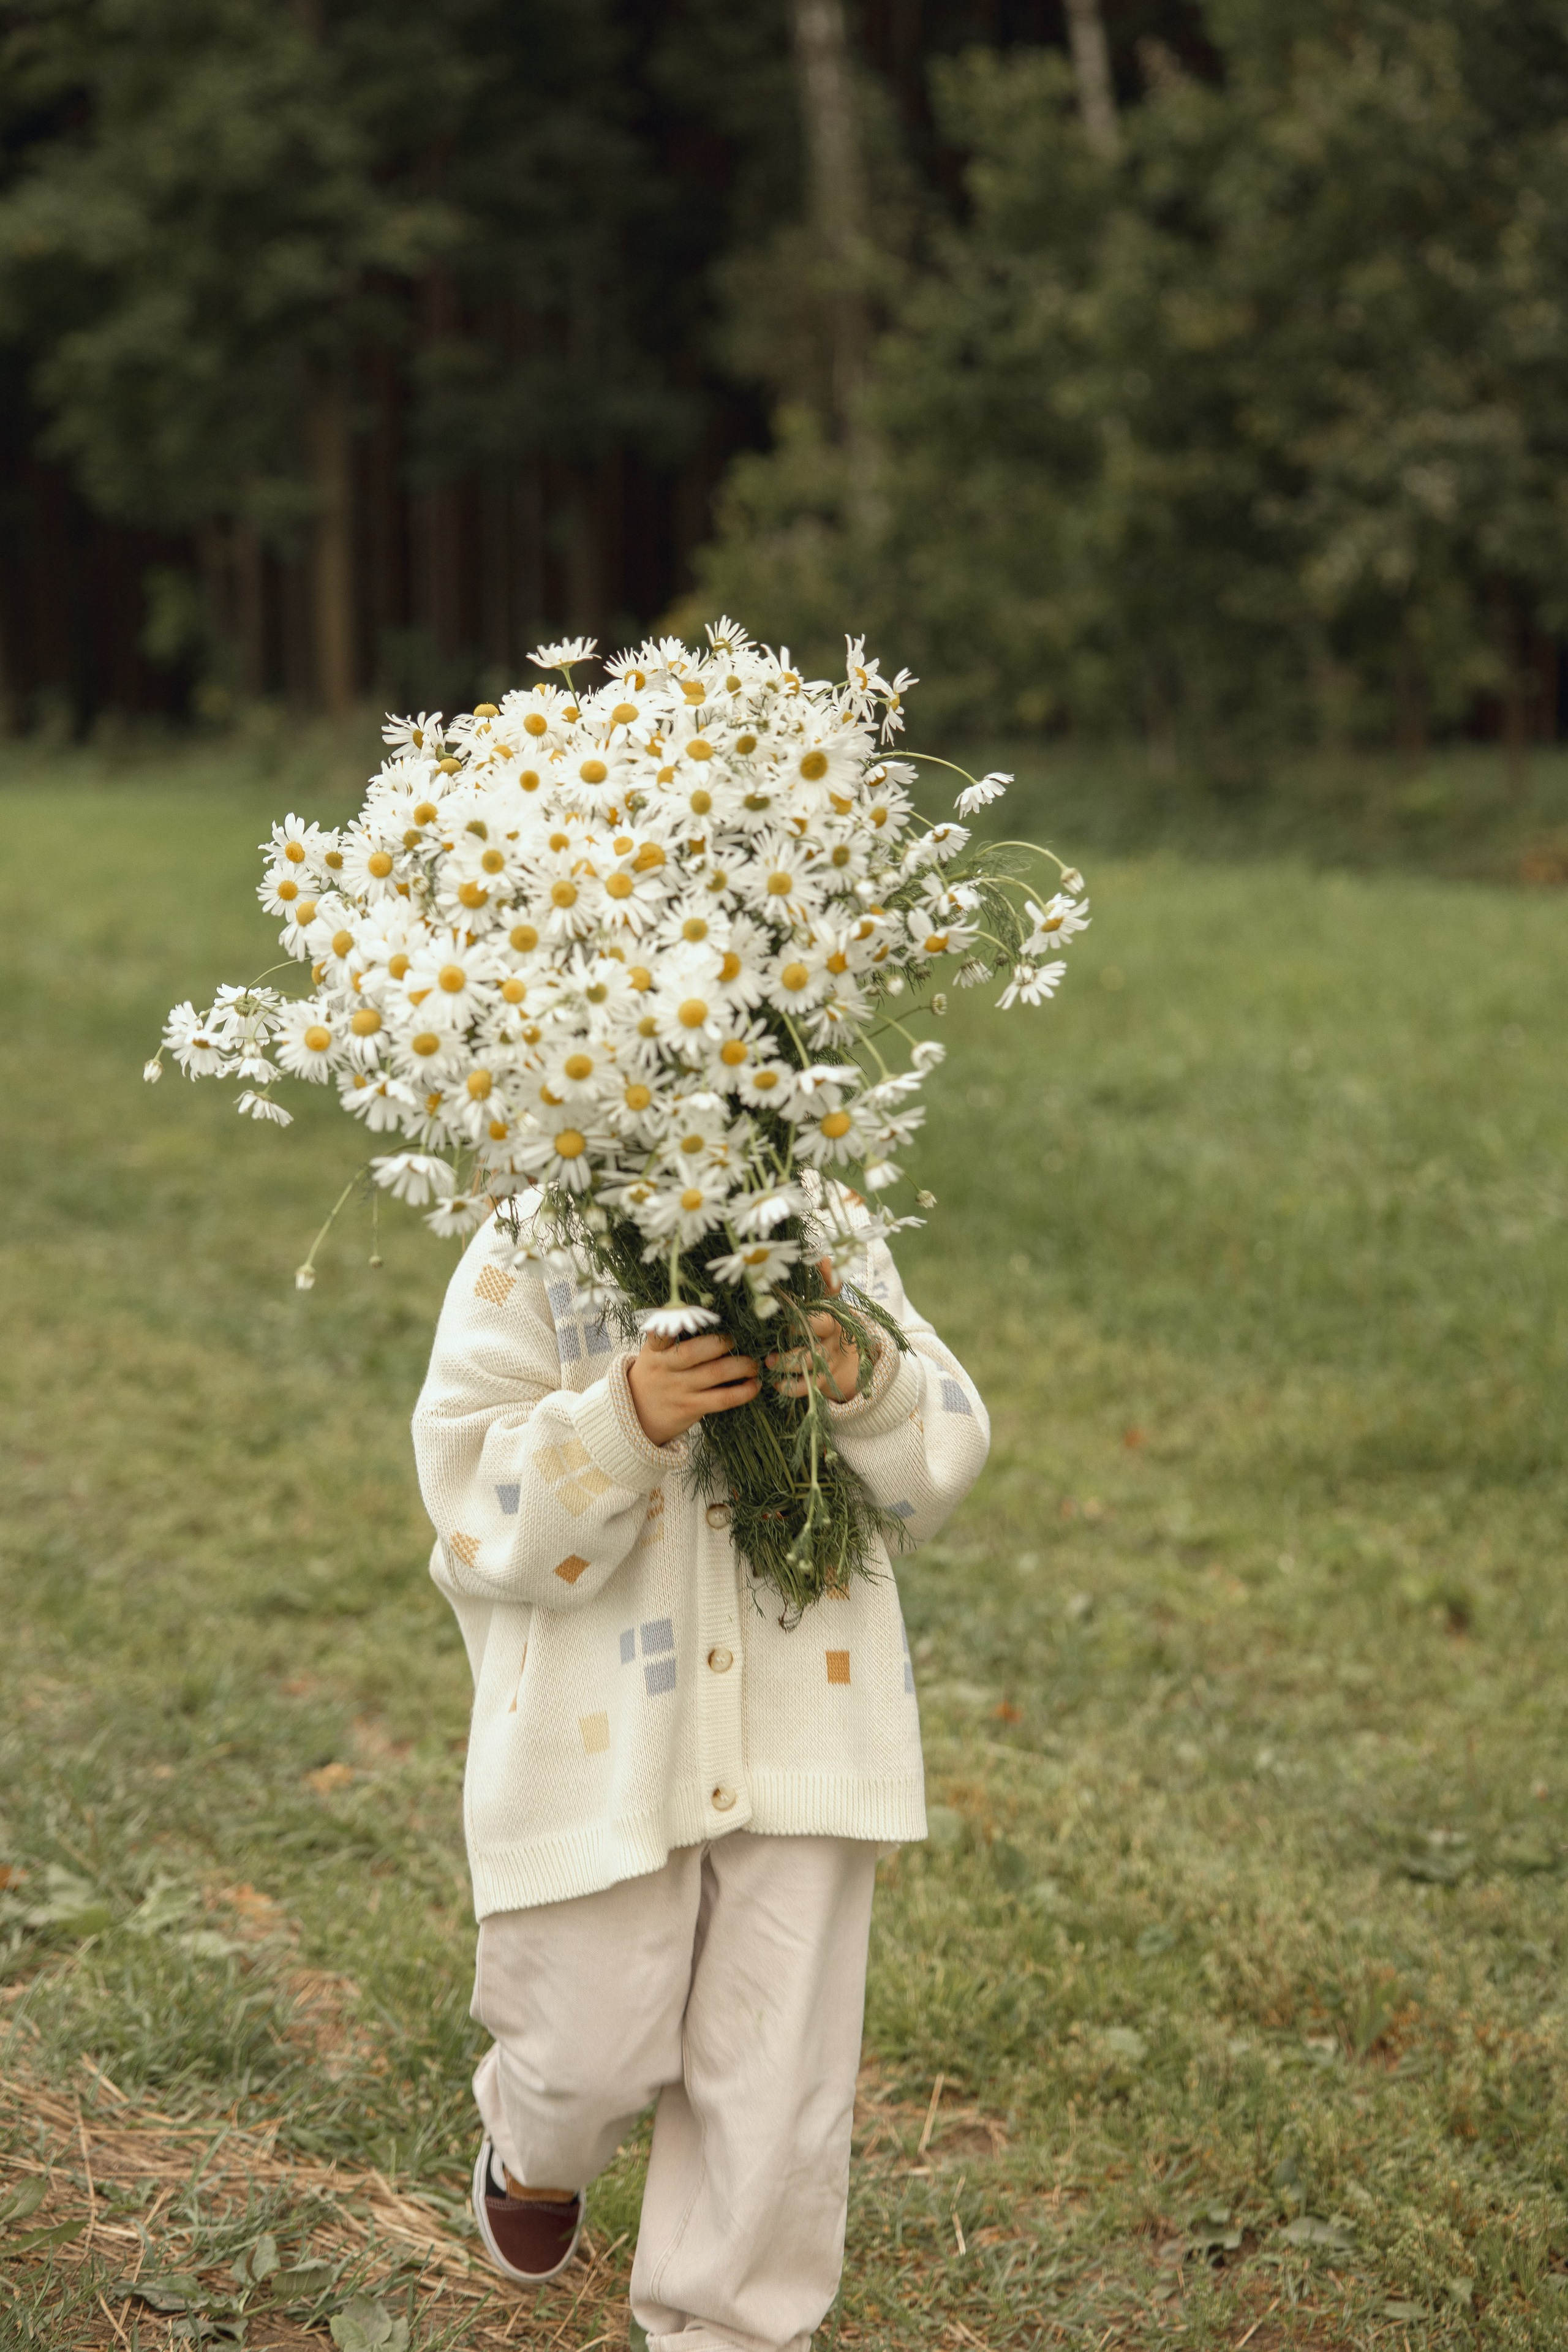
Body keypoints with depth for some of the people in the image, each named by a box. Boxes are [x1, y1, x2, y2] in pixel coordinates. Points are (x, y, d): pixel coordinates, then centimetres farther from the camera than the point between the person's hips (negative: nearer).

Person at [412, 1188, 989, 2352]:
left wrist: (862, 1385, -19)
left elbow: (941, 1462, 2)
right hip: (603, 1737, -2)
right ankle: (538, 2149, 47)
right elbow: (478, 1509, -14)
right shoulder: (528, 1258, -9)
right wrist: (626, 1419, -30)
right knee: (597, 2050, 9)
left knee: (778, 2065, 8)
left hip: (808, 1724, 3)